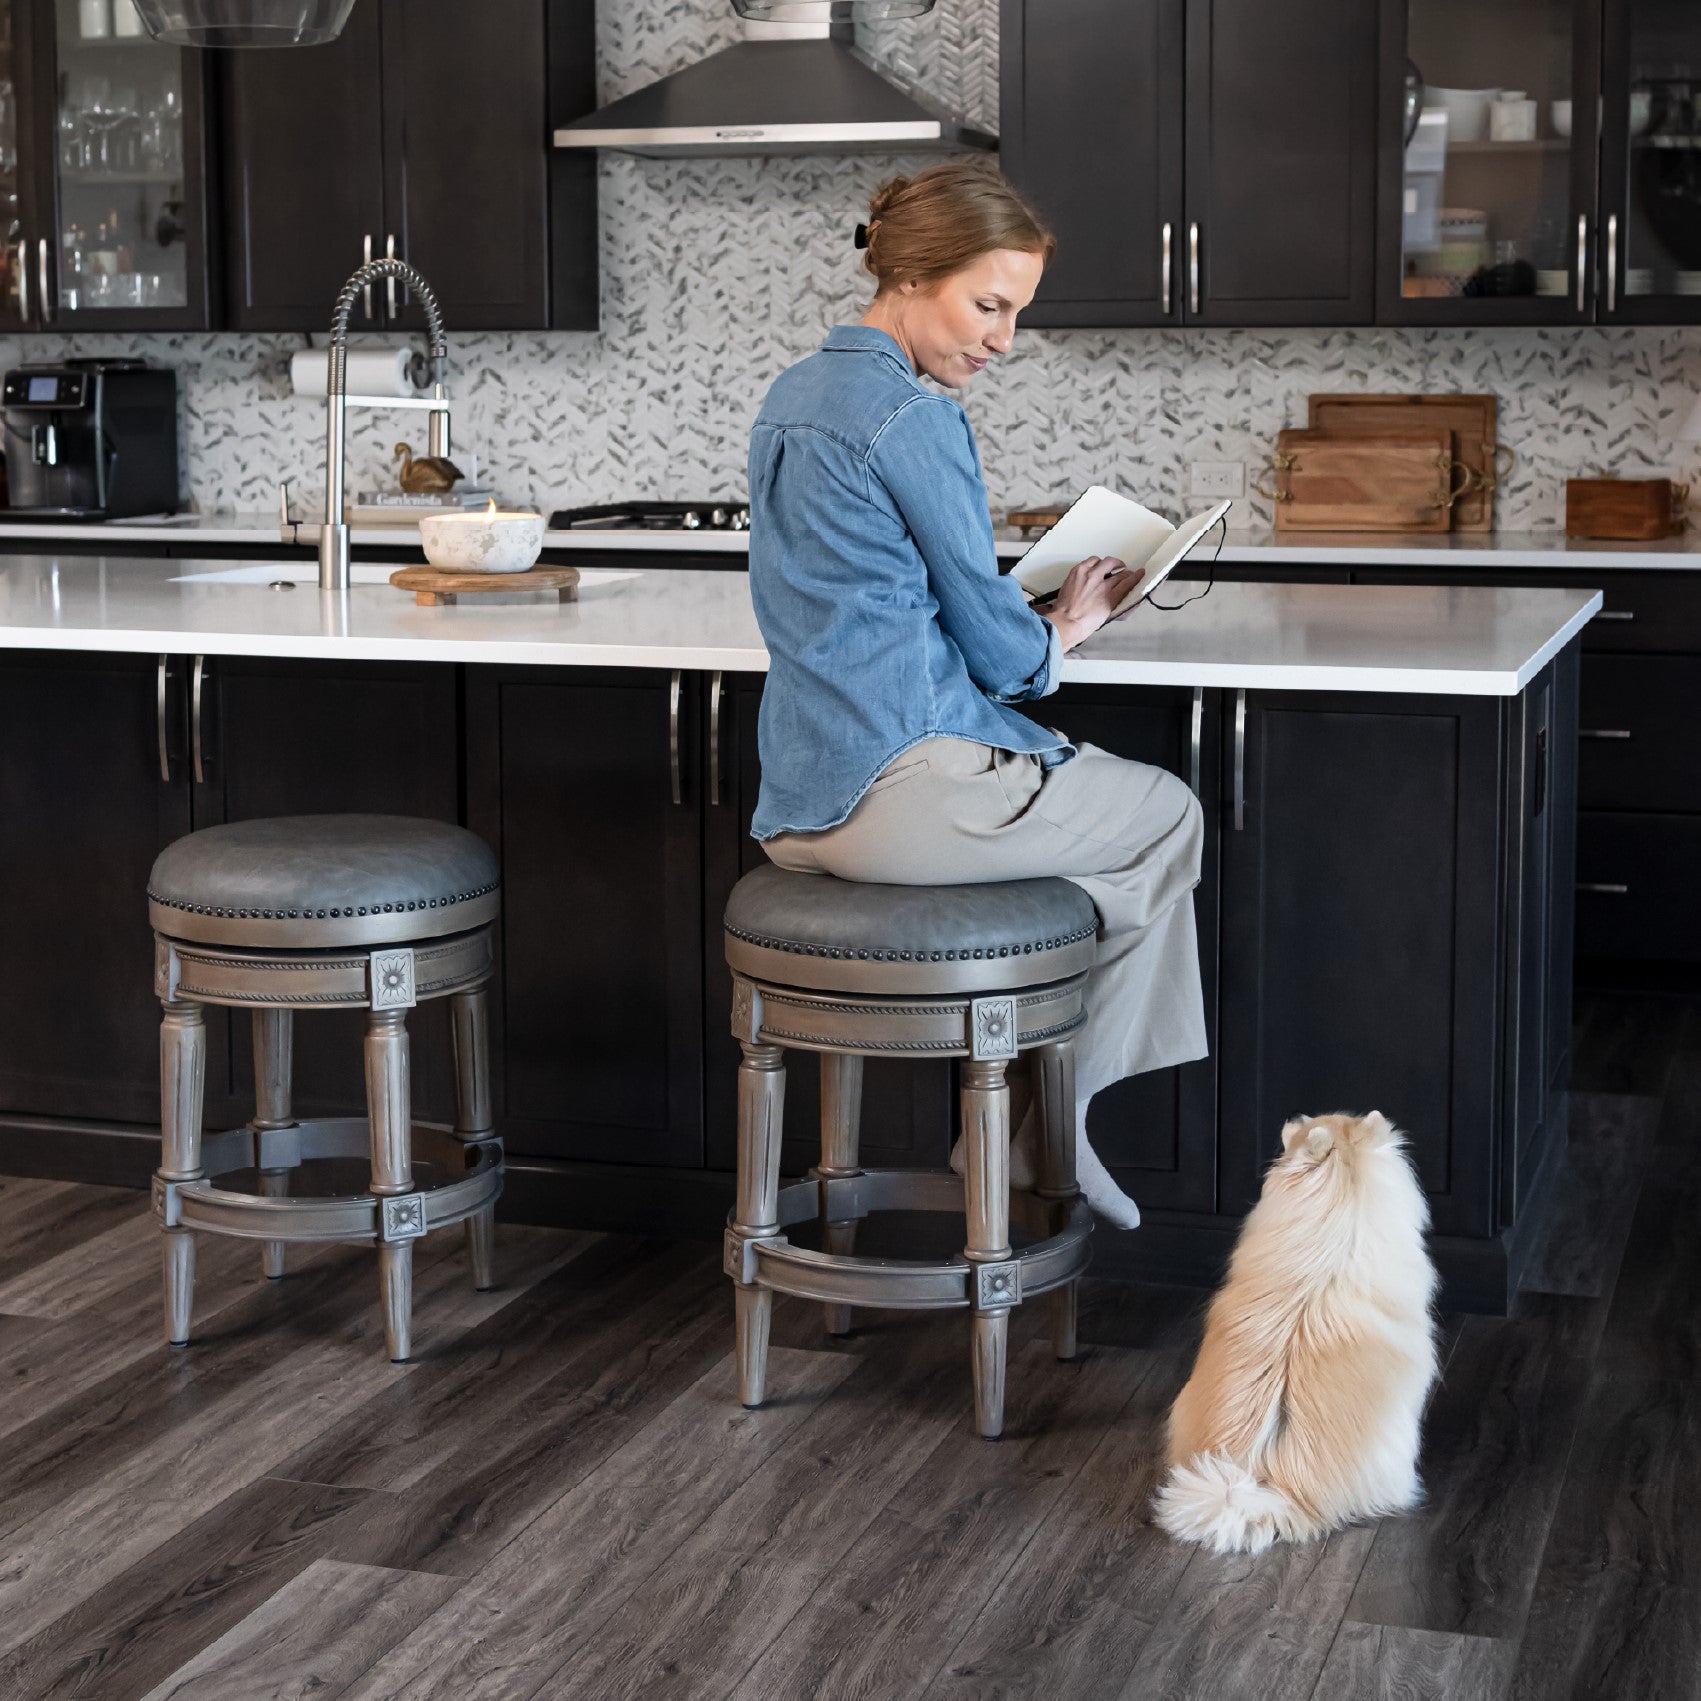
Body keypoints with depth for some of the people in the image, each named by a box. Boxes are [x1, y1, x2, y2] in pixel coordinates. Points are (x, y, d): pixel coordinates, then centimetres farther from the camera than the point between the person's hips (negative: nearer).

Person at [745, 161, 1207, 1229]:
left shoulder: (794, 398, 13)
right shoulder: (917, 421, -16)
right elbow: (997, 649, -11)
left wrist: (1032, 619, 14)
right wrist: (1063, 632, 11)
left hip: (800, 811, 9)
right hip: (906, 791, -9)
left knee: (1096, 782, 28)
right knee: (1170, 818, 15)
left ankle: (1037, 1134, 25)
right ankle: (1039, 1128, 19)